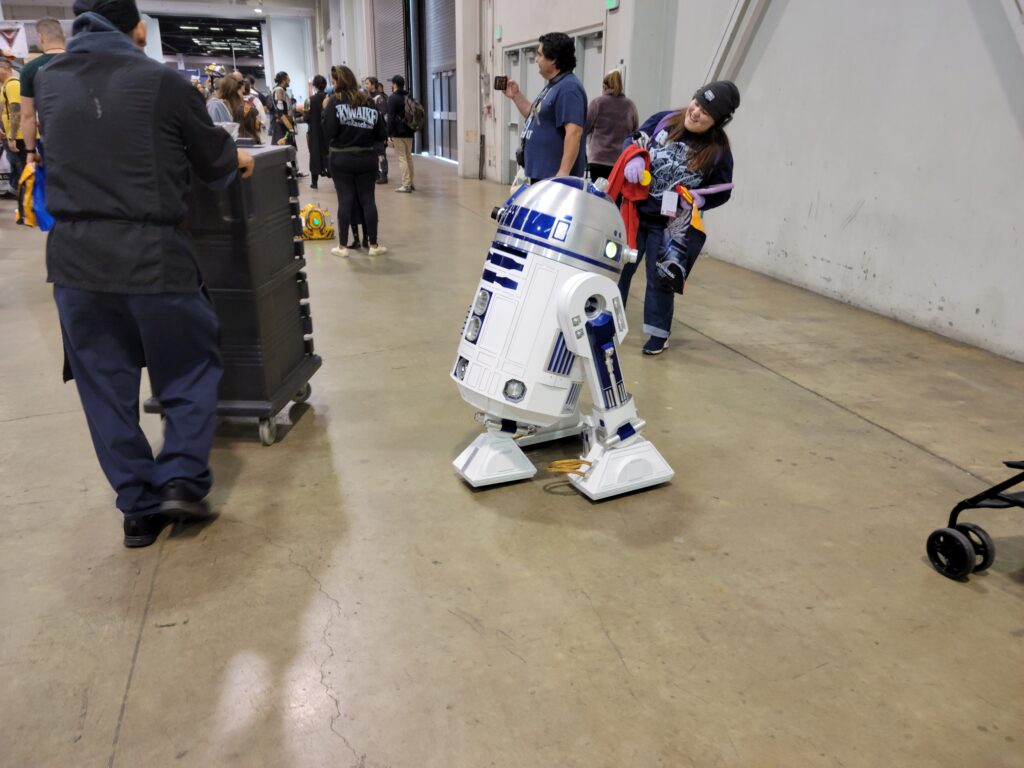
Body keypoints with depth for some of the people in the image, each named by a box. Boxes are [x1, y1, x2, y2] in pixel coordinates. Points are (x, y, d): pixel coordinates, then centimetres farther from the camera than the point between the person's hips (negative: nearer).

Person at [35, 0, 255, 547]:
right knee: (191, 364, 14)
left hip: (74, 255, 4)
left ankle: (139, 507, 16)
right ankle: (181, 479, 6)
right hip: (150, 253, -4)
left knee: (104, 382, 11)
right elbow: (214, 163, 5)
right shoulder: (160, 81, -4)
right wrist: (240, 161, 29)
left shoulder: (48, 82, 10)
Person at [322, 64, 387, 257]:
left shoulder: (335, 102, -5)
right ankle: (373, 245, 10)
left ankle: (342, 247, 7)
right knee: (368, 200, 6)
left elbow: (328, 134, -14)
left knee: (345, 201, 2)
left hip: (341, 159, -2)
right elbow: (380, 135, 5)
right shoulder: (369, 102, 5)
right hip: (366, 158, 2)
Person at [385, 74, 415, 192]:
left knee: (402, 158, -6)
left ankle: (406, 185, -8)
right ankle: (410, 183, 21)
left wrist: (389, 135, -16)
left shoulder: (392, 98, -9)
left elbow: (391, 117, -16)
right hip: (409, 132, 7)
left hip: (398, 133, -7)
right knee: (409, 157, 15)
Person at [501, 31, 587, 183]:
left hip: (554, 177, -11)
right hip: (541, 174, 11)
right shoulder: (553, 86, 17)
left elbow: (574, 132, -26)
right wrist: (516, 95, 20)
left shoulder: (568, 88, -16)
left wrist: (563, 173, -32)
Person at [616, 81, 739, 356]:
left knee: (660, 279, 3)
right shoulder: (664, 120, -5)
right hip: (635, 210, 3)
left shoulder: (718, 151, -10)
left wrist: (699, 200, -17)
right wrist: (634, 158, -15)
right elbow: (633, 140, 6)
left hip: (671, 224, -3)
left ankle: (659, 333, 19)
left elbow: (721, 193, 2)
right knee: (618, 268, 11)